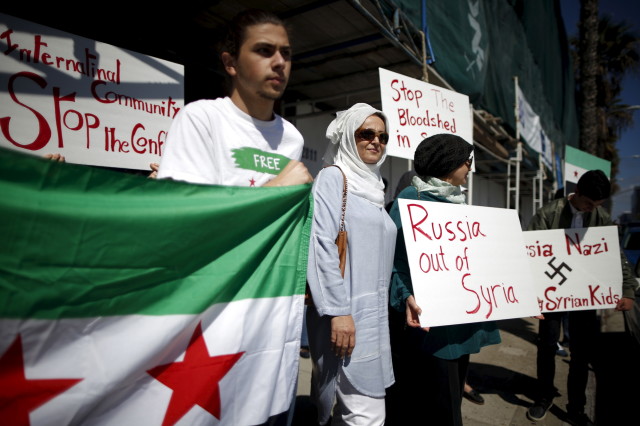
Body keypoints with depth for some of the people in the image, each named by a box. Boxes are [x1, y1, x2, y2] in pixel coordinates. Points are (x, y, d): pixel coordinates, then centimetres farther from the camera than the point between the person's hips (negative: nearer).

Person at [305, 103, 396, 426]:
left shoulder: (372, 185, 18)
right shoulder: (333, 177, -6)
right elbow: (322, 245, -16)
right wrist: (338, 311, -21)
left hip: (374, 311, 8)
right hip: (347, 311, -8)